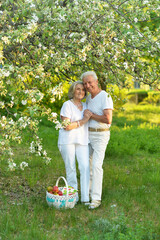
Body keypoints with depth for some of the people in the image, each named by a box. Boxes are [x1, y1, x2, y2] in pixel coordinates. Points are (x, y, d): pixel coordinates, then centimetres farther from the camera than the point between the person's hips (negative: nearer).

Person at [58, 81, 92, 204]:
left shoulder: (85, 106, 16)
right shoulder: (67, 105, -5)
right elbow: (66, 126, -13)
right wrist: (82, 121, -13)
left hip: (82, 141, 5)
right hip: (68, 140, -5)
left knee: (85, 167, -7)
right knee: (71, 168, 3)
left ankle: (85, 198, -4)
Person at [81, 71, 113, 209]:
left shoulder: (105, 97, -17)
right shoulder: (89, 98, 9)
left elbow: (108, 120, -25)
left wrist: (91, 115, -18)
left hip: (100, 135, -8)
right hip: (88, 134, 8)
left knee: (96, 165, -13)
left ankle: (96, 199, -9)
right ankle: (88, 190, 30)